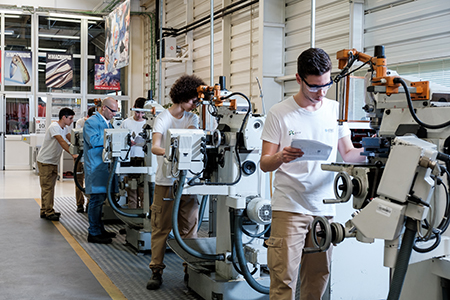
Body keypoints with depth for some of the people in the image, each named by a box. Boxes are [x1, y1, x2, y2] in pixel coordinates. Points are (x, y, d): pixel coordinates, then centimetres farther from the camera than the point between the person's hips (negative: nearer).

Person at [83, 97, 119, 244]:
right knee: (96, 199, -7)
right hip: (96, 167, -9)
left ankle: (99, 229, 23)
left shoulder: (108, 123, 19)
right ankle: (93, 233, -1)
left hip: (105, 166, 9)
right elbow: (93, 141, -22)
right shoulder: (91, 122, -10)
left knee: (100, 199, 15)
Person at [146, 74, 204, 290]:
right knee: (161, 227, -1)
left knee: (189, 227, 6)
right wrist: (167, 152, -36)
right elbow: (154, 146, -16)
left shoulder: (192, 118, 12)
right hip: (166, 181, -4)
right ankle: (156, 271, 6)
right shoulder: (163, 118, -3)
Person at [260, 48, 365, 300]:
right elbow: (264, 163, -2)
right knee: (284, 279, -7)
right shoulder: (279, 113, -2)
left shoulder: (336, 109, 9)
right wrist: (281, 158, -24)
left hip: (325, 208, 4)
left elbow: (348, 154, 14)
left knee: (319, 277, 9)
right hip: (289, 207, -4)